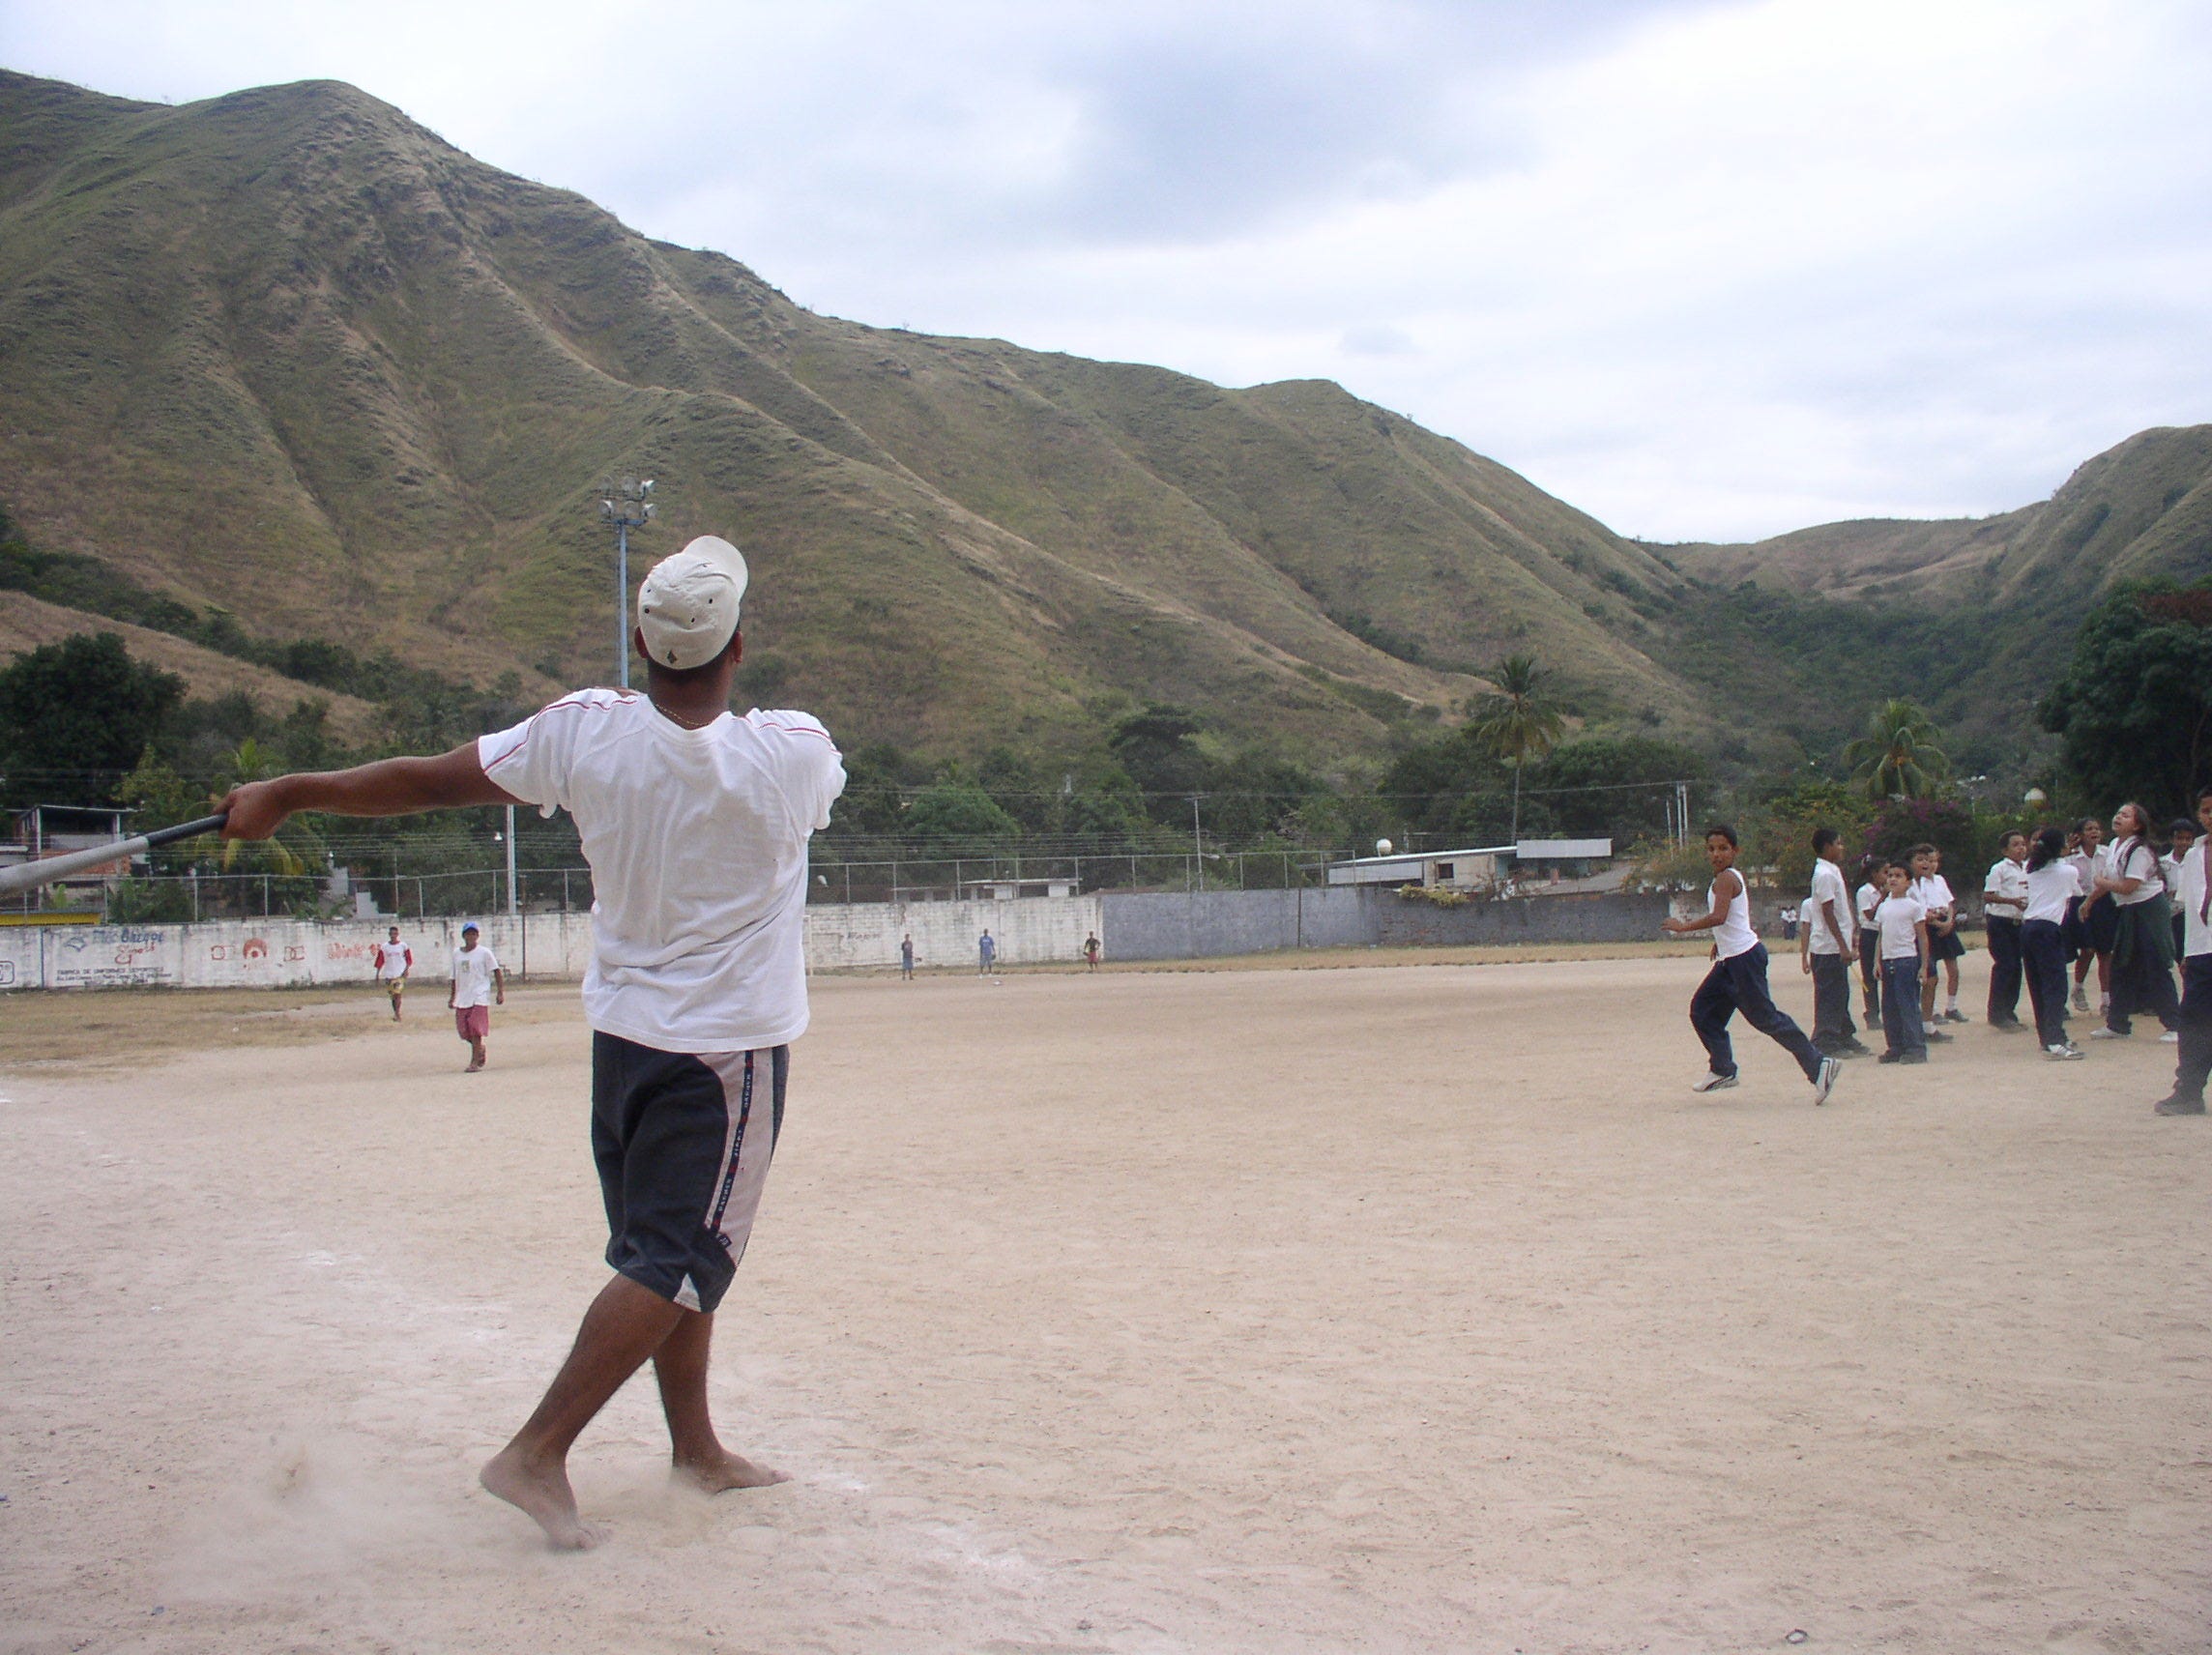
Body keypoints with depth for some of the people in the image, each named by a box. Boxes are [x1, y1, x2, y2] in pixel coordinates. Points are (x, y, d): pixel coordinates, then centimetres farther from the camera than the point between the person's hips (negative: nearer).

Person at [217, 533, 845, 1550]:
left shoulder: (584, 733, -14)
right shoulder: (793, 754, -19)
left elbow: (430, 782, -7)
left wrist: (283, 795, 6)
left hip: (623, 1033, 5)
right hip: (732, 1047, -5)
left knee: (665, 1247, 17)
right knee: (676, 1260, -1)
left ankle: (694, 1444, 30)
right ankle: (537, 1454, -7)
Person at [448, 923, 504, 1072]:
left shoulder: (484, 953, -3)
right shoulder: (456, 953, 11)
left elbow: (497, 972, -3)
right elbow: (455, 977, 19)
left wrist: (501, 992, -10)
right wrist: (452, 997, 20)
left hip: (479, 997, -5)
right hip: (462, 998, 5)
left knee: (476, 1031, -9)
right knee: (463, 1031, 5)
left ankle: (474, 1062, -5)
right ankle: (480, 1048, 31)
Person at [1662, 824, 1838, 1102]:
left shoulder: (1725, 879, -13)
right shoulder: (1733, 877, 17)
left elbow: (1718, 917, -27)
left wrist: (1683, 927, -18)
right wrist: (1721, 942, 31)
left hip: (1743, 956, -10)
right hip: (1731, 959, 10)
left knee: (1764, 1017, -9)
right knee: (1702, 1011, 12)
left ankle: (1817, 1065, -8)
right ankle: (1722, 1069, 17)